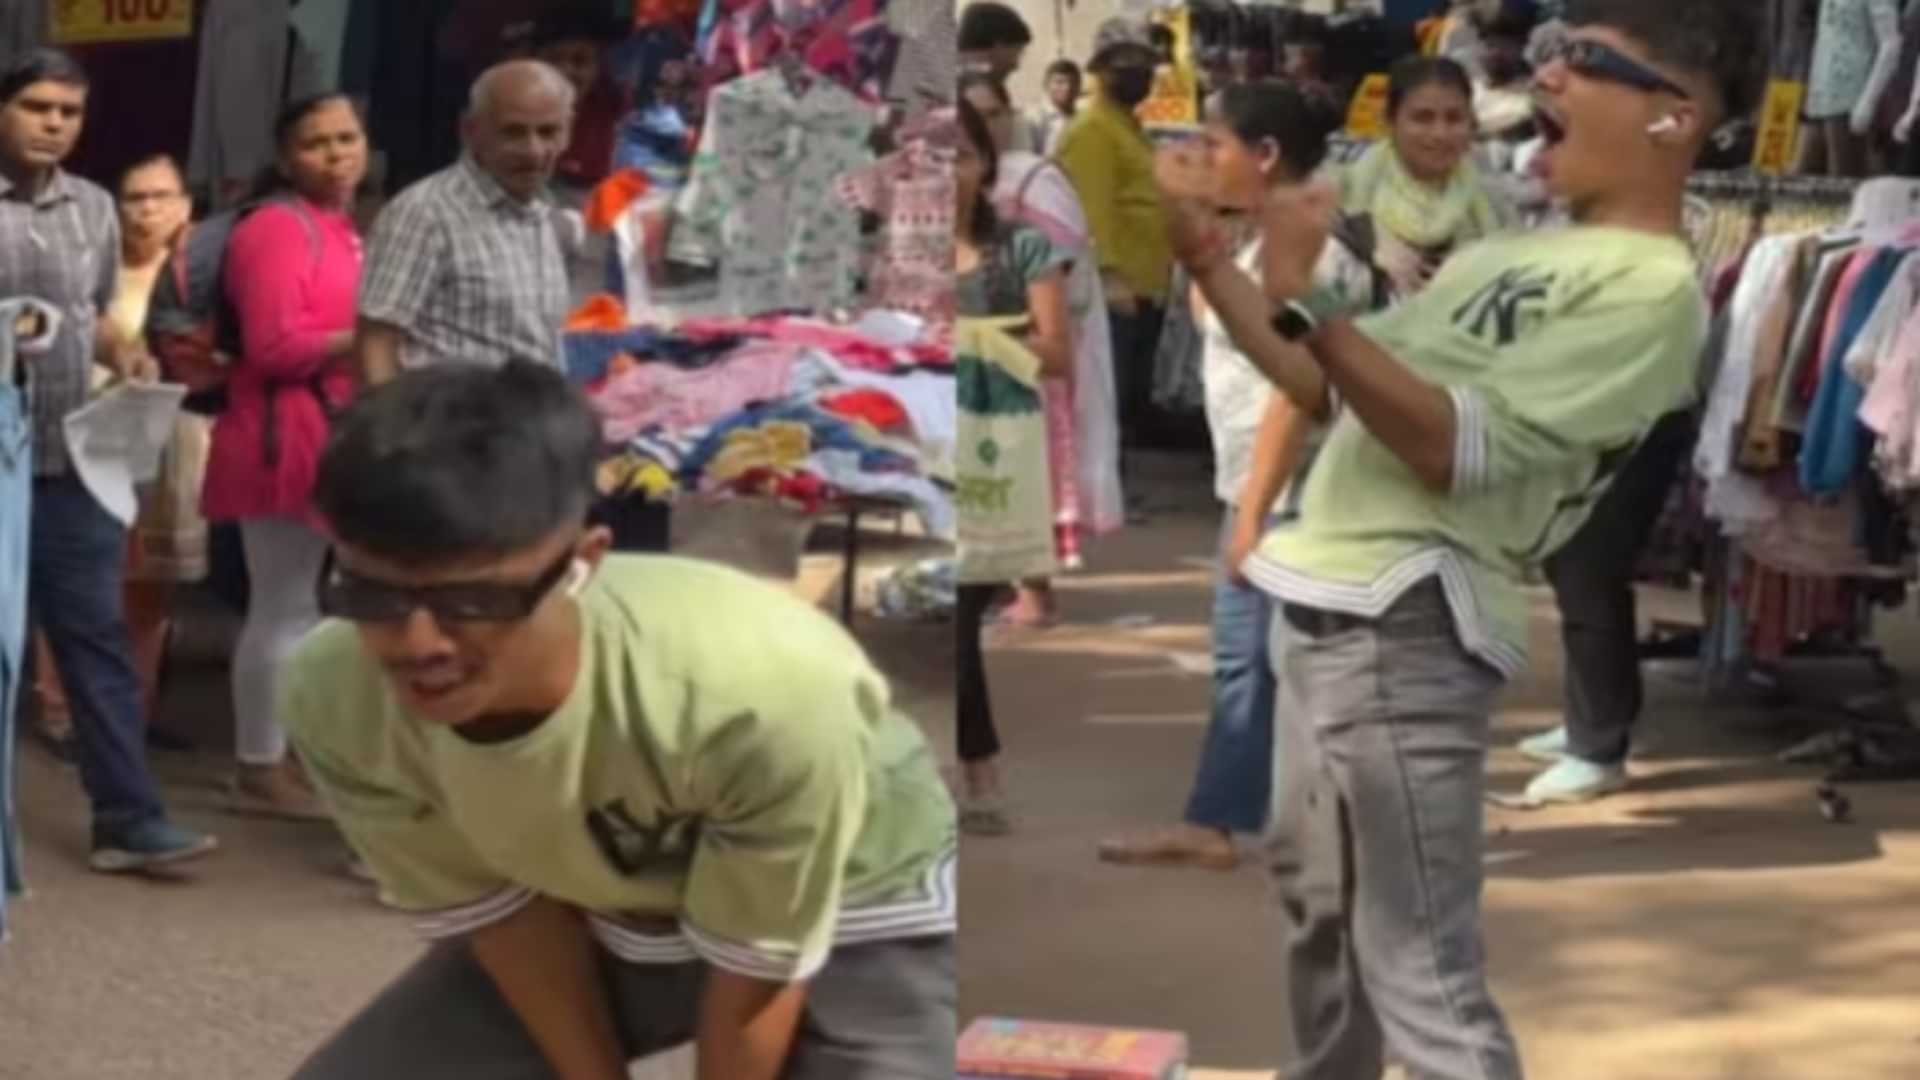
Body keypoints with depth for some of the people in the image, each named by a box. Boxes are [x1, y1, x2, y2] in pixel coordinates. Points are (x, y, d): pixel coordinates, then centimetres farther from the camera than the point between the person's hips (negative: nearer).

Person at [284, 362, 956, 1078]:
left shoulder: (761, 690, -40)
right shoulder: (336, 697, -27)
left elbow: (759, 965, -24)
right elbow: (497, 913, -12)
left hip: (848, 921, -4)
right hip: (598, 916, 4)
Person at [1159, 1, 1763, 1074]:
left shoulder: (1654, 288, -13)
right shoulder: (1508, 253, 16)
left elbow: (1457, 448, -22)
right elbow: (1341, 387, 19)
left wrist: (1301, 300, -27)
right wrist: (1211, 261, 9)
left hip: (1406, 630, -10)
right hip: (1327, 607, 10)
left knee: (1424, 978, -12)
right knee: (1321, 906, 25)